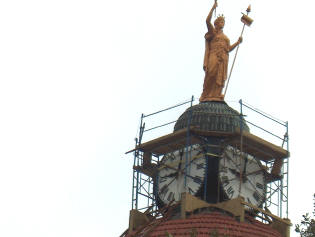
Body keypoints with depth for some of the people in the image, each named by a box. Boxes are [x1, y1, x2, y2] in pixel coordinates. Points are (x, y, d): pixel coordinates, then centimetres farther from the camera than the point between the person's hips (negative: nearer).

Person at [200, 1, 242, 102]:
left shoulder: (225, 37, 28)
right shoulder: (213, 31, 12)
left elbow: (229, 49, 20)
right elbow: (208, 20, -4)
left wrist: (238, 42, 7)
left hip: (223, 59, 5)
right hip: (214, 56, -5)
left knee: (220, 78, -5)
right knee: (211, 76, -15)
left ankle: (217, 96, -11)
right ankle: (206, 96, -16)